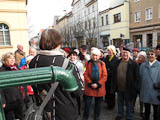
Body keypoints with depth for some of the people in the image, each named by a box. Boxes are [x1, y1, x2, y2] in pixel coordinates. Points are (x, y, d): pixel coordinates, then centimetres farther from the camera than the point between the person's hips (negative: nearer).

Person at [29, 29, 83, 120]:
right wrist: (81, 80, 1)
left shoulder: (34, 62, -10)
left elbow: (34, 87, 5)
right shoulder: (67, 64, -27)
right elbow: (79, 92, -17)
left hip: (43, 112, 5)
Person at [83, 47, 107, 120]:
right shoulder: (87, 63, 1)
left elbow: (104, 76, -3)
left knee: (98, 104, 14)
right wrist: (91, 84, -14)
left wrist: (98, 84, -13)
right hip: (89, 87, -1)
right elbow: (85, 74, -4)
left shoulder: (102, 63, 2)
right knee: (87, 104, 3)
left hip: (99, 88, 1)